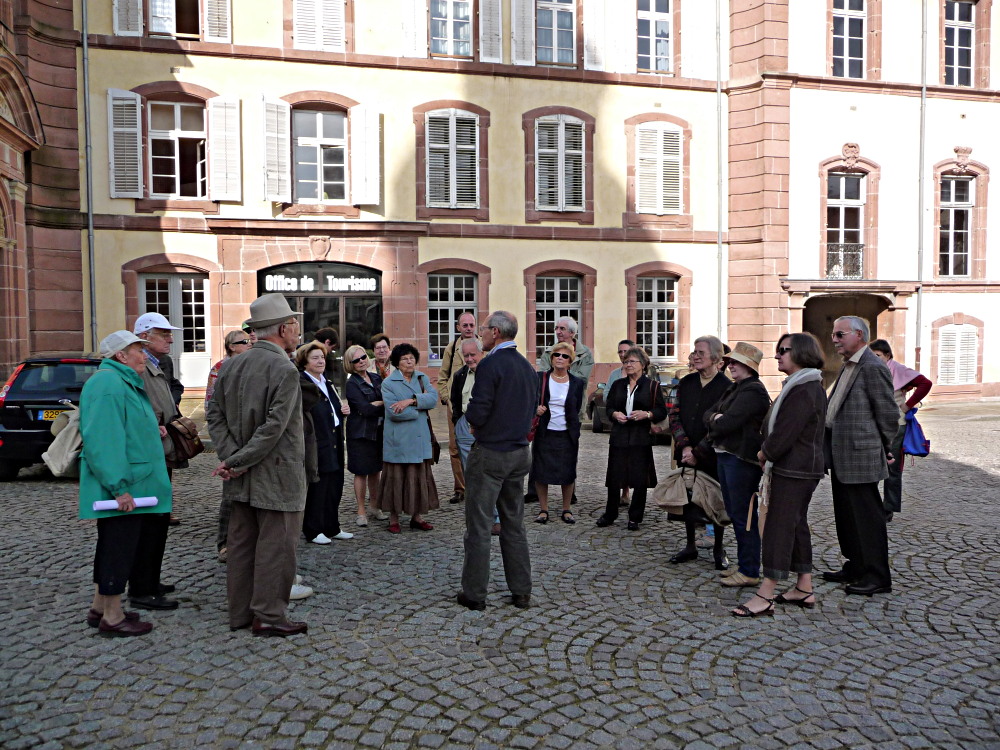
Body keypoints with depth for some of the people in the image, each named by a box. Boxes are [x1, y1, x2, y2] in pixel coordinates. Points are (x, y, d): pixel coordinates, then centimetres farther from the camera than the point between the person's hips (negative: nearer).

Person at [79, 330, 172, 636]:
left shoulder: (123, 382, 18)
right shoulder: (108, 384, -18)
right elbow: (102, 441, -26)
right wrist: (119, 487, -27)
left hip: (129, 486, 11)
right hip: (123, 490, -11)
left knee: (114, 547, 19)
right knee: (119, 548, -1)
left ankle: (99, 608, 31)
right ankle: (112, 617, 10)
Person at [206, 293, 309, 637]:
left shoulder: (231, 367, 8)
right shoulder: (284, 370, -16)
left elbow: (215, 415, 6)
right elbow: (274, 427, -22)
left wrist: (231, 456, -2)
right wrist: (238, 463, -15)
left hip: (242, 477, 8)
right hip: (277, 475, -8)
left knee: (242, 543, 14)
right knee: (276, 545, 2)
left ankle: (241, 613, 25)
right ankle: (268, 616, 11)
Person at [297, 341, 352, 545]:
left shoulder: (329, 384, 17)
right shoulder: (301, 385, -11)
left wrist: (344, 411, 8)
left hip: (334, 444, 8)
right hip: (316, 445, -8)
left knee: (335, 486, 12)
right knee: (317, 487, -1)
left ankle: (332, 527, 24)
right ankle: (313, 530, 12)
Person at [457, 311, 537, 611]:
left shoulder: (490, 365, -16)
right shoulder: (528, 367, 8)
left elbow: (477, 414, -20)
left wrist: (469, 416, 1)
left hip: (489, 454, -7)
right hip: (519, 453, 7)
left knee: (478, 526, 3)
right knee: (514, 524, 14)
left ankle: (474, 594, 11)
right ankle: (521, 592, 20)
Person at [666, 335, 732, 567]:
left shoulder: (726, 387, -9)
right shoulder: (686, 383, 6)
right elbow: (674, 416, 3)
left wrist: (698, 452, -14)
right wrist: (685, 446, -10)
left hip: (713, 456, -4)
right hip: (686, 454, 4)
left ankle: (718, 549, 22)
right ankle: (690, 546, 25)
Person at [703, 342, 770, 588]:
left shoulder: (753, 391, -16)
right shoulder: (735, 388, 16)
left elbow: (726, 423, -23)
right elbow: (708, 413, 12)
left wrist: (714, 422, -3)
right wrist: (716, 417, -10)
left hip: (742, 459, -10)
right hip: (724, 455, 10)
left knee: (743, 515, -3)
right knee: (734, 513, 17)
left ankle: (750, 572, 6)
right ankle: (743, 564, 28)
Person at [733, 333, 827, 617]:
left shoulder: (805, 391, -19)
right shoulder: (800, 386, 15)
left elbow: (785, 433, -21)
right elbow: (778, 424, 17)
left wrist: (765, 453, -6)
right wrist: (768, 452, 6)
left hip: (794, 471, -11)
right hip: (795, 468, 11)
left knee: (779, 526, -8)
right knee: (797, 525, 15)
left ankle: (765, 596, -3)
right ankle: (804, 588, 24)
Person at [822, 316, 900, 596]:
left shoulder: (873, 368, -16)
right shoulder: (847, 367, 15)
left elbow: (888, 413, -15)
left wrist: (884, 449, -4)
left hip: (861, 457, -10)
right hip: (841, 458, 10)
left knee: (867, 518, 1)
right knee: (847, 516, 18)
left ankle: (877, 578, 13)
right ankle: (855, 568, 32)